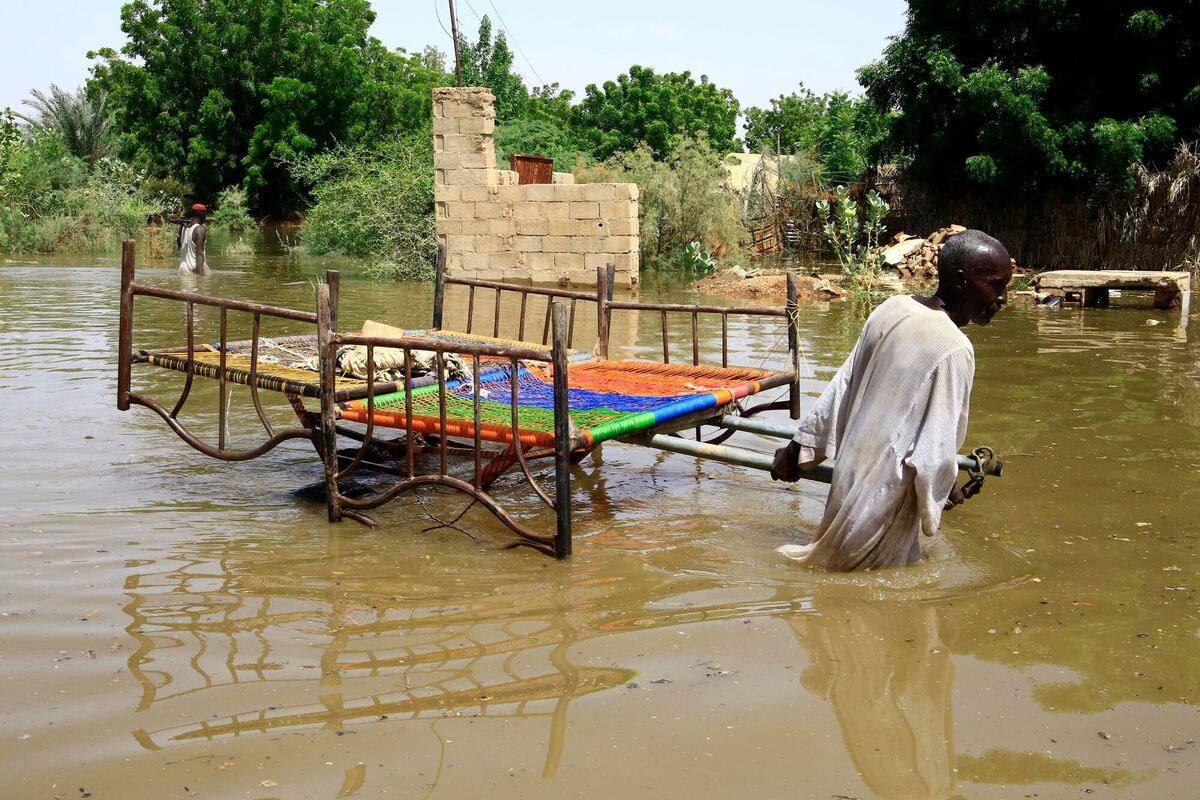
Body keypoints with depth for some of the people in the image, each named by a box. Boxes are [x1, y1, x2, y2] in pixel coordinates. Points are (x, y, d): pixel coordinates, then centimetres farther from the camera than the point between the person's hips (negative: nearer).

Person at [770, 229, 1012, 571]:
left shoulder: (892, 309, 0)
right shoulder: (954, 349, -22)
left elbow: (843, 387, 8)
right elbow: (936, 450, -21)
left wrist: (798, 446, 15)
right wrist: (945, 492, -1)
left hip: (852, 471, 7)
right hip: (887, 496, -7)